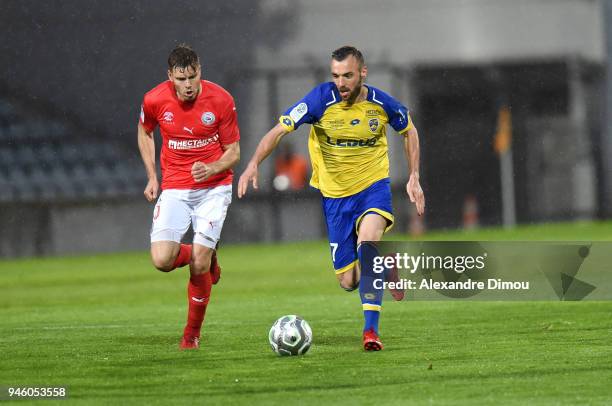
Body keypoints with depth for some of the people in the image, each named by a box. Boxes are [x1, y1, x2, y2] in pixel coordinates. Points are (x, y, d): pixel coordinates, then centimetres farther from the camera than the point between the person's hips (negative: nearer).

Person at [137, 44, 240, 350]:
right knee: (162, 260, -16)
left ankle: (192, 333, 10)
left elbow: (233, 152, -2)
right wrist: (152, 176, 8)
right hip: (174, 189, 2)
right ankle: (205, 258, 20)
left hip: (213, 189, -2)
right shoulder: (155, 100, -7)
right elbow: (144, 132, 16)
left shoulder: (221, 100, -11)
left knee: (199, 263, -12)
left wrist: (212, 169, -23)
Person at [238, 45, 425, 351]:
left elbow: (409, 131, 11)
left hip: (373, 186, -1)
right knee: (349, 282, 2)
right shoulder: (321, 99, -16)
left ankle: (371, 329, -31)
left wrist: (414, 178, 5)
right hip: (334, 193, 1)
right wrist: (254, 163, -34)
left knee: (368, 240, -33)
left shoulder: (381, 103, -10)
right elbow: (279, 130, -18)